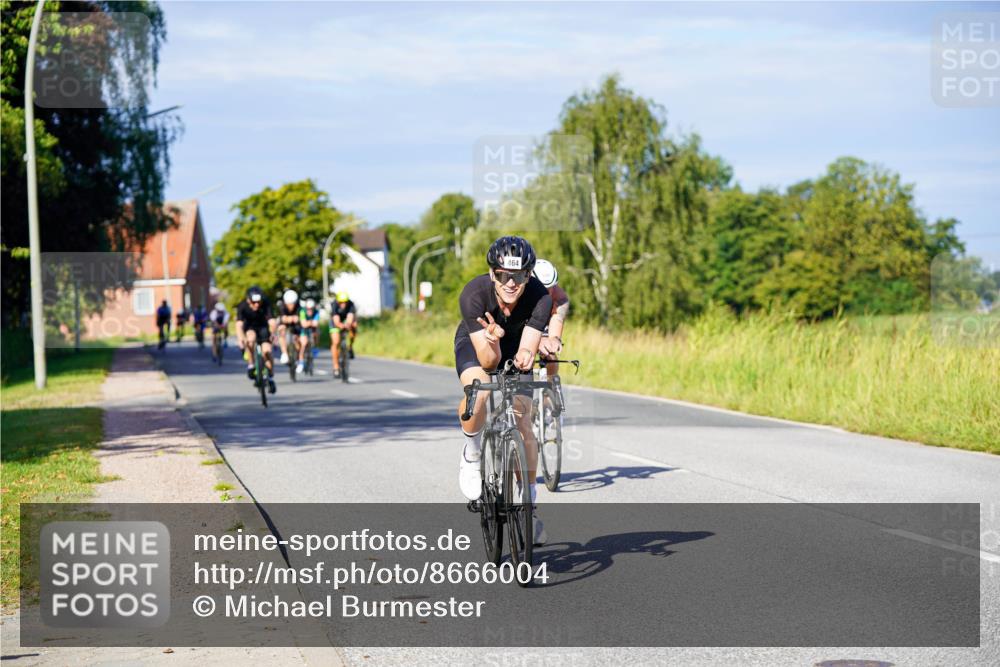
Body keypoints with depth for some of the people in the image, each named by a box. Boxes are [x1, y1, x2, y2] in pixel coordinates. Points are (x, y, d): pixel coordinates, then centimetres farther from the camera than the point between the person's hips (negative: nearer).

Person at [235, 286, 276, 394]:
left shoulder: (265, 304, -27)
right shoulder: (243, 306, -27)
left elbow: (271, 321, -36)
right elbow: (239, 324, -37)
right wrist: (240, 338, -54)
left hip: (262, 327, 0)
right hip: (249, 327, 0)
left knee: (266, 351, -16)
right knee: (250, 338, -35)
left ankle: (271, 378, 1)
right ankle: (251, 365, -17)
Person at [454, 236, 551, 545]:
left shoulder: (540, 296, -33)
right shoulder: (473, 295, -37)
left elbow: (525, 351, -34)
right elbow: (489, 361, -37)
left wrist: (526, 356, -57)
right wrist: (492, 339, -58)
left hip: (514, 346, 2)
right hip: (475, 342, -2)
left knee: (522, 421, -9)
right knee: (479, 391, -34)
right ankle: (471, 454, -6)